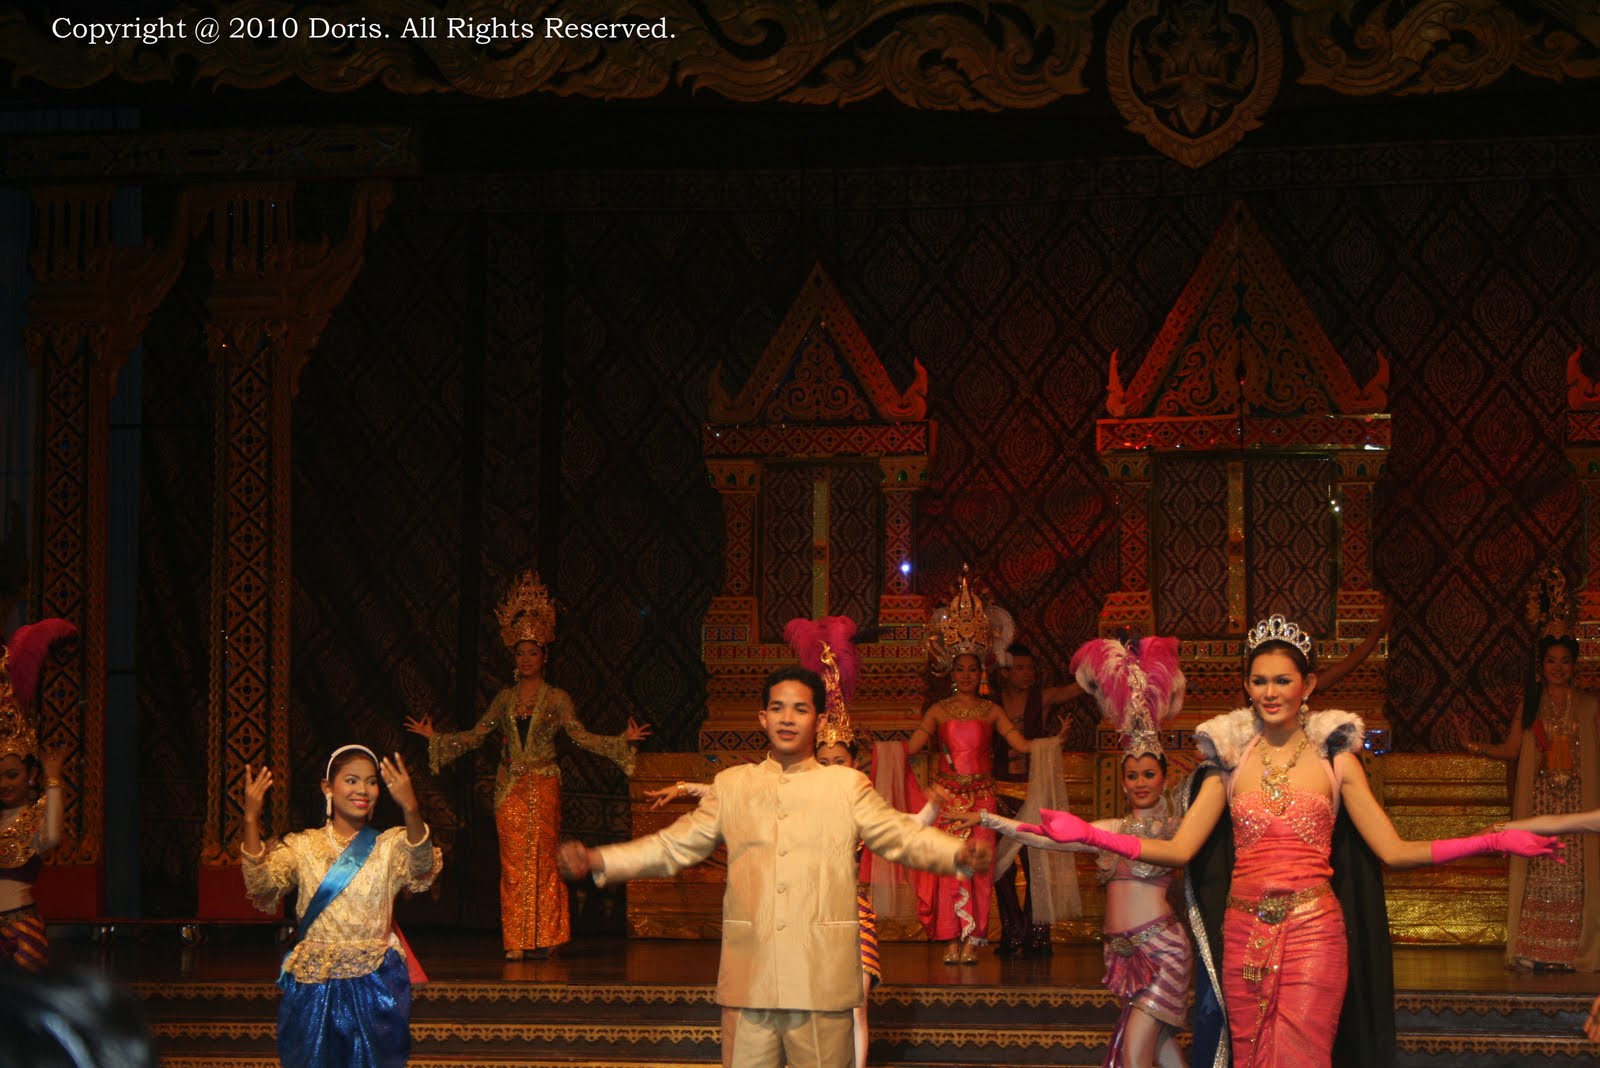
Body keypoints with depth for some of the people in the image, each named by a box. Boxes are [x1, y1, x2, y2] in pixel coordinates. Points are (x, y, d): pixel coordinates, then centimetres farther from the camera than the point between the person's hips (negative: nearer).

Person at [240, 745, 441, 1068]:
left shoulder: (390, 846, 3)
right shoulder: (302, 846, 5)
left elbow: (422, 869, -20)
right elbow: (260, 885, -11)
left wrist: (411, 809, -37)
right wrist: (251, 820, -22)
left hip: (376, 985, 0)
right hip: (313, 989, 1)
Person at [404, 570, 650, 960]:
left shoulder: (556, 698, 3)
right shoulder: (505, 698, 11)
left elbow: (580, 735, -2)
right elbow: (475, 735, 15)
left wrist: (623, 740, -12)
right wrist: (434, 737, 13)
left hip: (543, 783, -2)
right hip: (510, 785, 2)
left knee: (542, 858, -5)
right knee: (513, 860, -1)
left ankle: (543, 939, 1)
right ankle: (516, 942, 1)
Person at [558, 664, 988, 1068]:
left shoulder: (847, 786, 8)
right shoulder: (732, 786, 13)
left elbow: (903, 836, 0)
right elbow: (674, 845, 13)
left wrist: (959, 854, -20)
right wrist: (597, 860, 1)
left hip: (822, 980, -1)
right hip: (748, 977, 1)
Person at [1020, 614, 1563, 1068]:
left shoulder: (1334, 759, 4)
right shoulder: (1231, 758, 9)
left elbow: (1395, 851, 0)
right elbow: (1179, 849, 3)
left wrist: (1491, 842, -10)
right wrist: (1087, 834, -6)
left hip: (1312, 933, -2)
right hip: (1243, 934, 2)